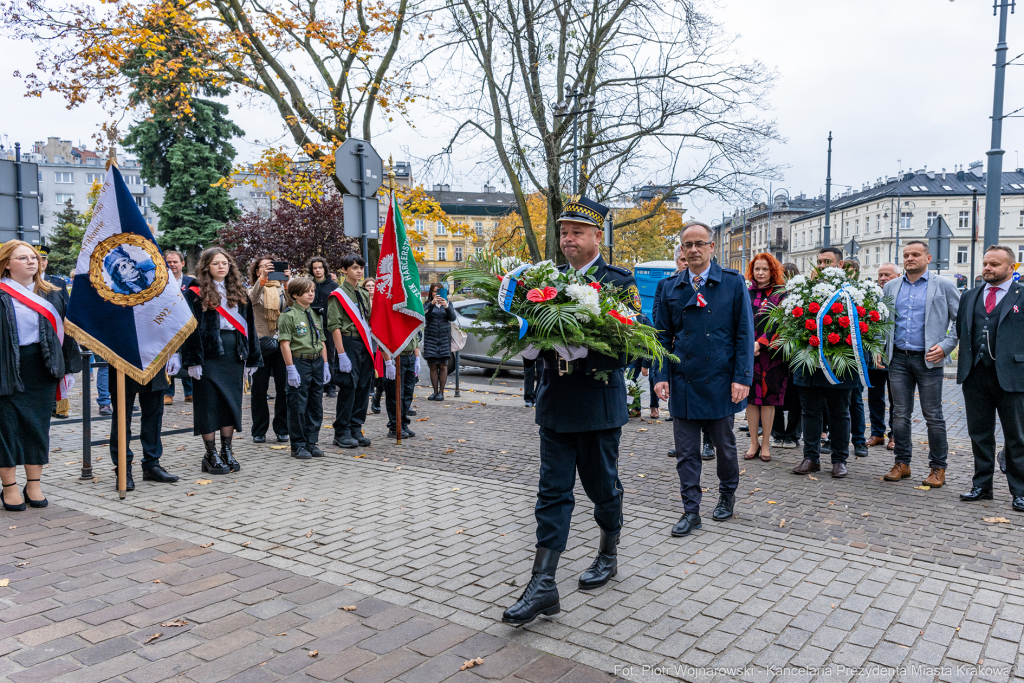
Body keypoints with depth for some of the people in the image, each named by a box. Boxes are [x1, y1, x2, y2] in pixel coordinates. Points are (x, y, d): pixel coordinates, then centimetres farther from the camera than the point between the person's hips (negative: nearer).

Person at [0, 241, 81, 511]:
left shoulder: (52, 295, 11)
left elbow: (65, 328, 13)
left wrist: (67, 366, 9)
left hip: (42, 370, 4)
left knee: (38, 425, 9)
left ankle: (34, 485, 19)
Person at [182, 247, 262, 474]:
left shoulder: (239, 293, 12)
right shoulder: (196, 294, -2)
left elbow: (248, 326, 12)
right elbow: (190, 328, -8)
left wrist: (252, 358, 7)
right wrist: (193, 360, -15)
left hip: (233, 354, 5)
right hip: (208, 354, -4)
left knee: (232, 402, 8)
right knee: (209, 403, 1)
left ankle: (227, 451, 19)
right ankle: (211, 455, 11)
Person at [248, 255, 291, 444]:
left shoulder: (282, 289, 9)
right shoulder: (254, 290, 7)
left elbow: (292, 303, -12)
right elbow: (252, 297, -18)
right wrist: (263, 278, -35)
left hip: (281, 342, 1)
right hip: (260, 342, -1)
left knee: (283, 387, 1)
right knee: (259, 388, 4)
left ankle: (282, 429, 13)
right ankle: (259, 431, 14)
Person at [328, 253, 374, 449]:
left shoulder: (364, 294, 17)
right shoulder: (338, 295, -3)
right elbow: (334, 326, -10)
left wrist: (371, 348, 13)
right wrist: (341, 354, -17)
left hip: (366, 345, 7)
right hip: (349, 344, -6)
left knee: (363, 386, 6)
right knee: (348, 386, -7)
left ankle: (356, 429, 14)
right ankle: (341, 433, 1)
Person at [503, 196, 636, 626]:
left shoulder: (618, 282, -5)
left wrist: (583, 352, -28)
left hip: (599, 401, -4)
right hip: (555, 401, 4)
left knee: (602, 485, 12)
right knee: (553, 490, 3)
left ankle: (608, 555, 37)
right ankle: (543, 584, 4)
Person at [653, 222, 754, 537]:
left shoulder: (733, 283, -2)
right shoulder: (671, 288, 6)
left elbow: (744, 333, -4)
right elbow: (663, 336, 8)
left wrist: (742, 377, -10)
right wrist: (661, 375, -2)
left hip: (720, 381, -2)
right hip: (683, 381, 2)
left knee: (725, 445, 15)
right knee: (686, 452, 5)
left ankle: (727, 495, 37)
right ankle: (691, 510, 16)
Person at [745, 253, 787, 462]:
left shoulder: (780, 294, 2)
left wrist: (760, 343, -18)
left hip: (771, 354, -2)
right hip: (748, 353, 2)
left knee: (768, 398, 1)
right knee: (751, 398, 4)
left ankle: (765, 445, 11)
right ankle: (753, 444, 13)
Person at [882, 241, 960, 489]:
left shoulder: (944, 286, 3)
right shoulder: (890, 287, 13)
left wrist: (946, 345, -10)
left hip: (928, 359, -3)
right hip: (898, 359, 3)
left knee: (933, 416, 2)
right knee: (900, 415, 7)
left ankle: (938, 468, 12)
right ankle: (902, 463, 17)